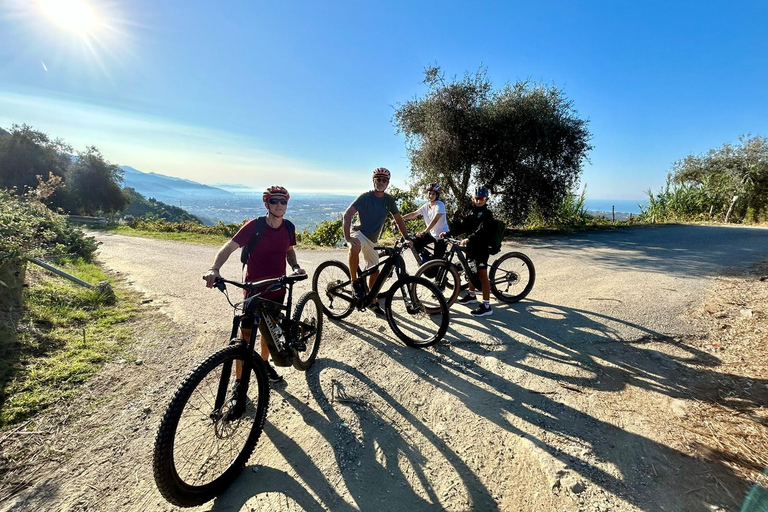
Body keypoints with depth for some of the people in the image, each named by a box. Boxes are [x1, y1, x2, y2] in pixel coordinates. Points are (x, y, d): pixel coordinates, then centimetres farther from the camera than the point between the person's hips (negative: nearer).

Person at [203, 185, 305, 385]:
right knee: (246, 334, 1)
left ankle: (264, 363, 45)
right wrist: (214, 268, -38)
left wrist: (296, 266, -5)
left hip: (277, 289, 4)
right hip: (254, 289, -4)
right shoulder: (254, 226, -16)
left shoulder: (288, 227, -2)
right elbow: (229, 247, -21)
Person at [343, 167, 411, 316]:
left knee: (374, 271, 9)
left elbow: (398, 219, 8)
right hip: (359, 232, -5)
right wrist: (347, 237, -34)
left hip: (372, 239, 5)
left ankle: (373, 301, 27)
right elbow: (347, 215, -22)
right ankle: (355, 281, -24)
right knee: (355, 247, -41)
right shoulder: (365, 196, -16)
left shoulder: (389, 200, -1)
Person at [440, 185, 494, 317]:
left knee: (482, 275, -8)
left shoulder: (487, 213, -9)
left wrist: (469, 238, -41)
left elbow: (482, 230, -25)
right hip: (471, 246, 8)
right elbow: (462, 225, 6)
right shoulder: (472, 212, 14)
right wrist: (448, 233, -7)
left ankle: (486, 306, -5)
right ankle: (471, 295, 37)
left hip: (482, 247, -8)